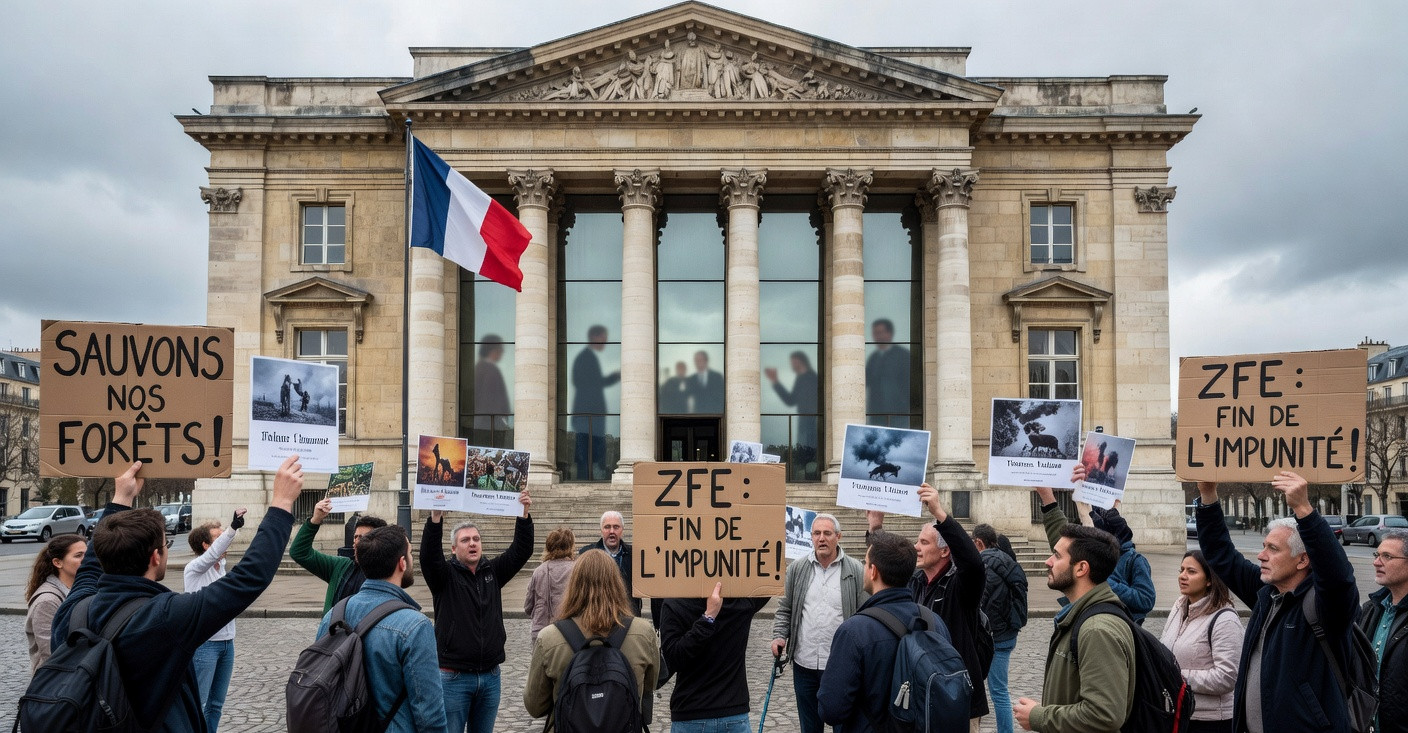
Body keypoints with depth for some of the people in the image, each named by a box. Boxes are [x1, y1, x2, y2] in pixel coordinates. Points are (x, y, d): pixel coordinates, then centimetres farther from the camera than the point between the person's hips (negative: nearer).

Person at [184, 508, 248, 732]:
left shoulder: (221, 566, 8)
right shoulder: (195, 568, -14)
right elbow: (212, 554, -35)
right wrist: (233, 528, -47)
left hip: (226, 643, 7)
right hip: (204, 644, -7)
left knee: (217, 703, 13)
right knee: (198, 704, -1)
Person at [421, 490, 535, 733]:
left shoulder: (493, 572, 6)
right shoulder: (445, 575, -4)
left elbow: (521, 550, -3)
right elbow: (429, 554, -22)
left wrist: (524, 514, -17)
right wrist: (436, 518, -37)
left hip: (490, 676, 4)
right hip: (453, 676, -4)